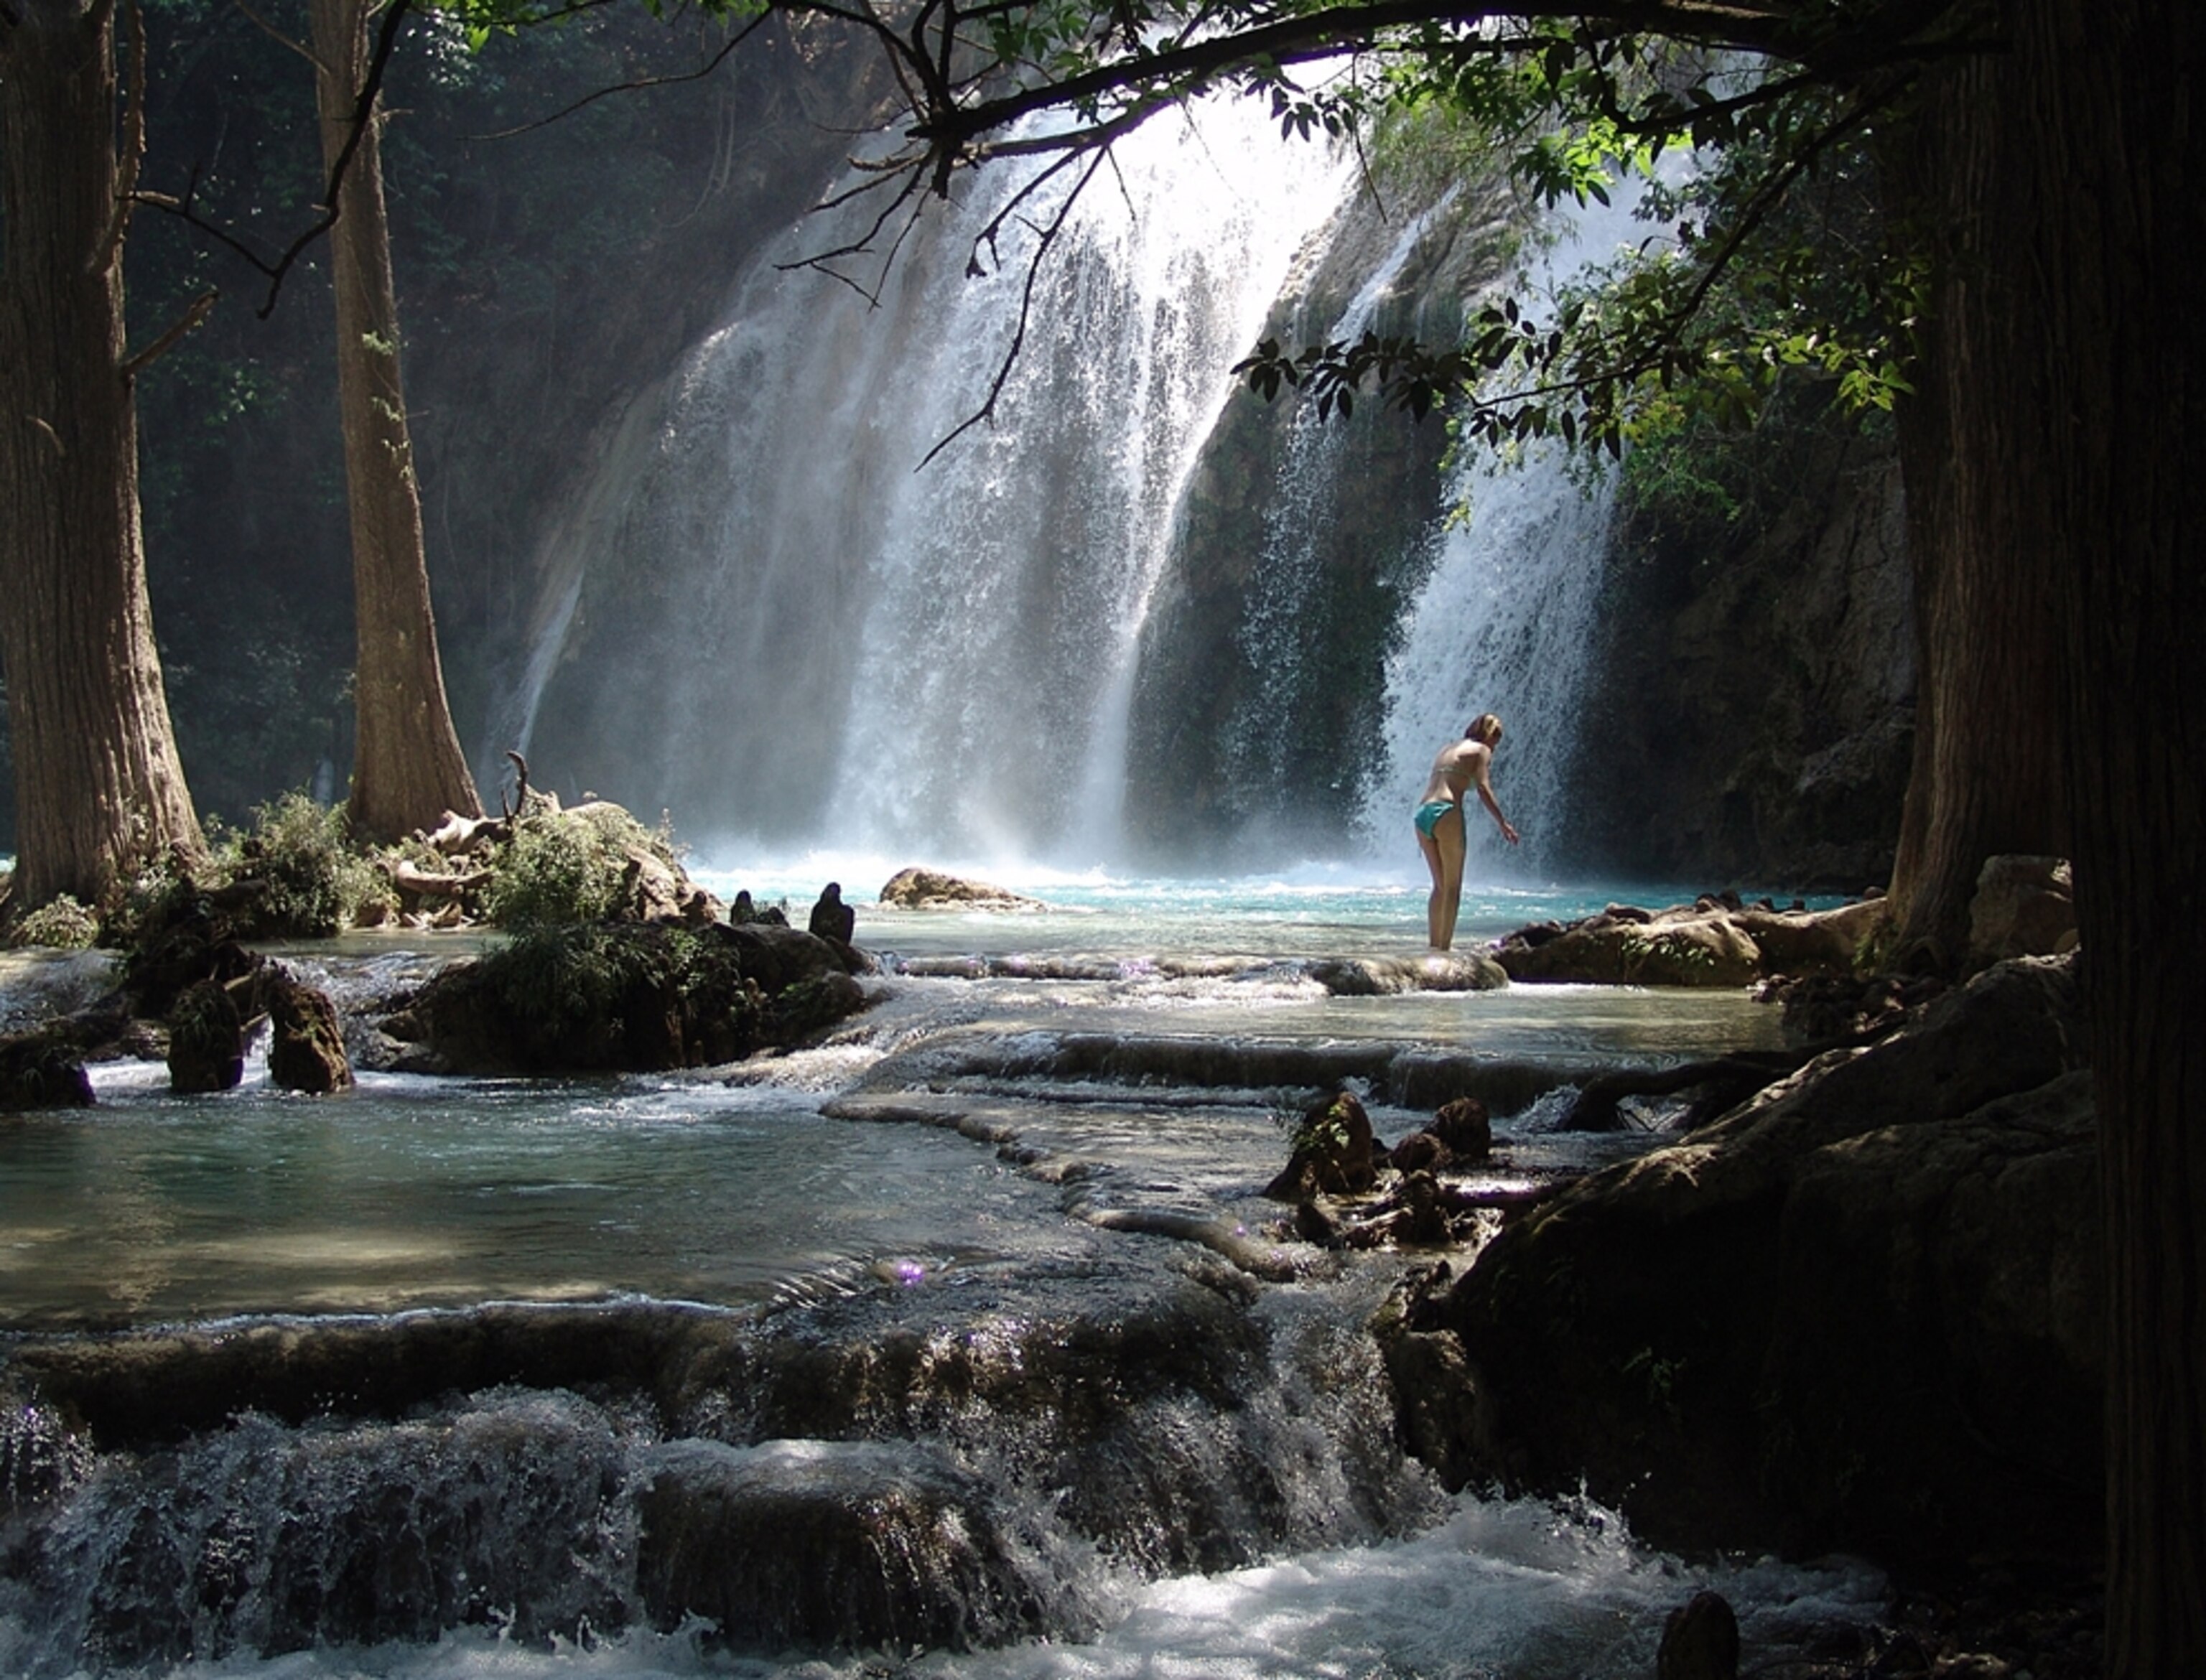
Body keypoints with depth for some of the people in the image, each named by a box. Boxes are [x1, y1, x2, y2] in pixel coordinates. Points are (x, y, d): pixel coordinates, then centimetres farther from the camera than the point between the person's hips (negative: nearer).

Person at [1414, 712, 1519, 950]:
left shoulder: (1447, 749, 28)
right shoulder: (1481, 750, 6)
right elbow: (1483, 788, -8)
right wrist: (1503, 822, -10)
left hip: (1423, 812, 7)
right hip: (1446, 812, -7)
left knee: (1440, 885, 15)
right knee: (1452, 887, -3)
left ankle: (1435, 944, 11)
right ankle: (1444, 947, -10)